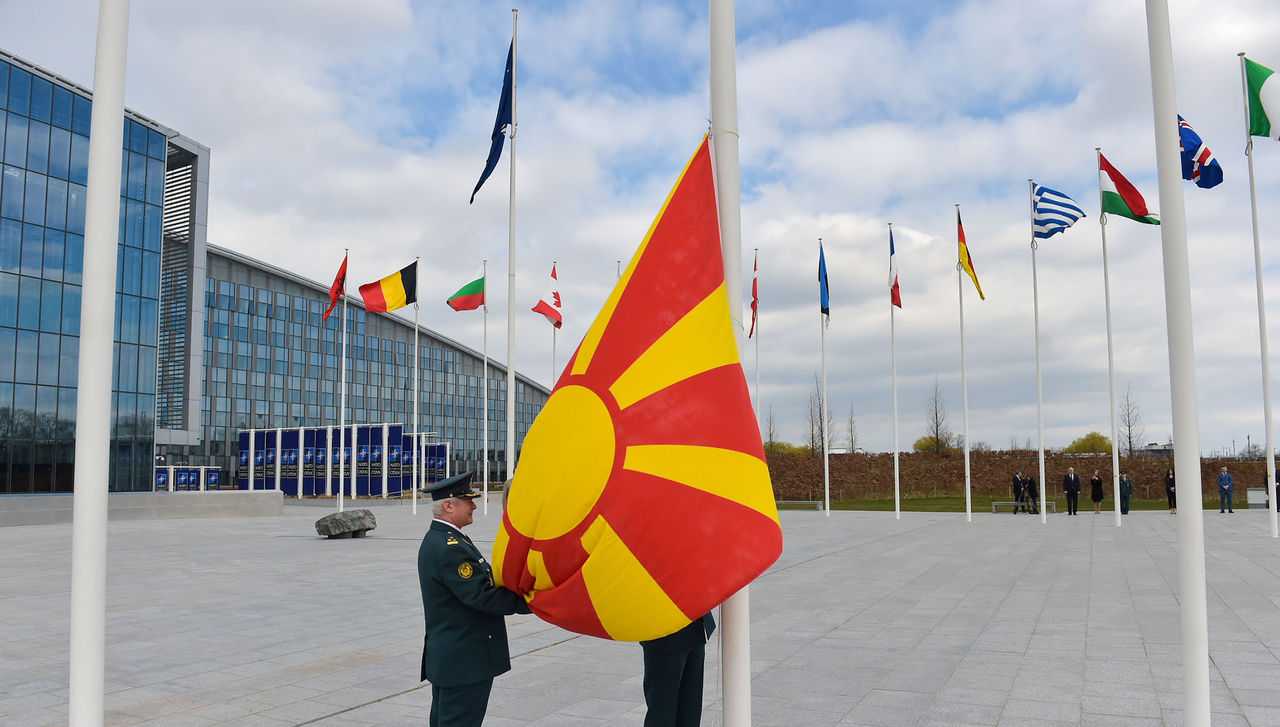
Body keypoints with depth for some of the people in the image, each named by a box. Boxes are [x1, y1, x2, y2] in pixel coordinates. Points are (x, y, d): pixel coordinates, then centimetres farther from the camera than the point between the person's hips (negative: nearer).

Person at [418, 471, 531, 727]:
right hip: (464, 662, -11)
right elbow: (483, 596, -23)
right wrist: (531, 601, -15)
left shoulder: (436, 540, 13)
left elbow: (477, 585, 11)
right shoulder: (449, 548, -21)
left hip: (445, 657, 11)